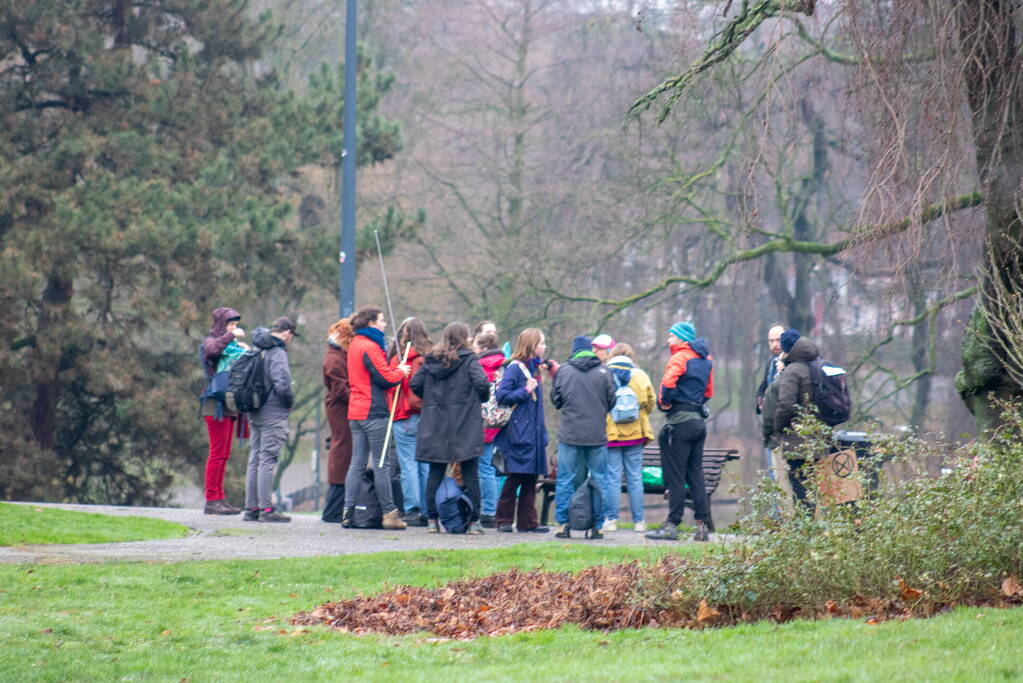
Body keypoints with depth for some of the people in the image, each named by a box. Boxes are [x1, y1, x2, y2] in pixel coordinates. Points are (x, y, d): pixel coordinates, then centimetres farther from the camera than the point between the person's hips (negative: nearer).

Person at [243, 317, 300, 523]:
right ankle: (266, 509, -8)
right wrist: (290, 402, -6)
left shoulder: (259, 351, 11)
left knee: (255, 459, 11)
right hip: (273, 414, -8)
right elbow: (282, 384, -23)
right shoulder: (278, 353, -14)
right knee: (267, 460, -7)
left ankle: (251, 508, 15)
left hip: (256, 414, 8)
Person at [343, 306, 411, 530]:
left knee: (357, 463, 9)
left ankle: (348, 511, 4)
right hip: (374, 411, -9)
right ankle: (389, 513, -2)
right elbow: (385, 378, -17)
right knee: (382, 464, -4)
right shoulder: (369, 347, -14)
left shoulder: (355, 344, 16)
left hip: (356, 411, 9)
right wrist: (401, 372, 1)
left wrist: (395, 371, 7)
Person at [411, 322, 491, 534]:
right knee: (470, 473, 1)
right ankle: (474, 521, 0)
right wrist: (482, 398, 2)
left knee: (436, 473, 7)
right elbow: (481, 383, -18)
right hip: (465, 425, -4)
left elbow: (415, 384, 5)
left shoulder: (431, 360, 7)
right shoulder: (469, 360, -6)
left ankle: (433, 519, 6)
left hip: (435, 424, 4)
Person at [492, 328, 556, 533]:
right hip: (518, 432, -8)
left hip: (534, 432, 8)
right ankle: (504, 520, 0)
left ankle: (528, 522, 10)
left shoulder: (536, 368, 16)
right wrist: (525, 391, -16)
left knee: (531, 479, 7)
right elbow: (502, 395, -14)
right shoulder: (515, 368, -8)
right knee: (514, 477, -7)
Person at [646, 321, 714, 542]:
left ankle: (672, 525, -5)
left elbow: (668, 383, -24)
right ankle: (702, 526, 7)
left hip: (680, 421, -8)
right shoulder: (706, 360, 15)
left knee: (675, 475, -5)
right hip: (699, 420, 8)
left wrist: (664, 402, -9)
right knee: (696, 474, 11)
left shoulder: (679, 358, -10)